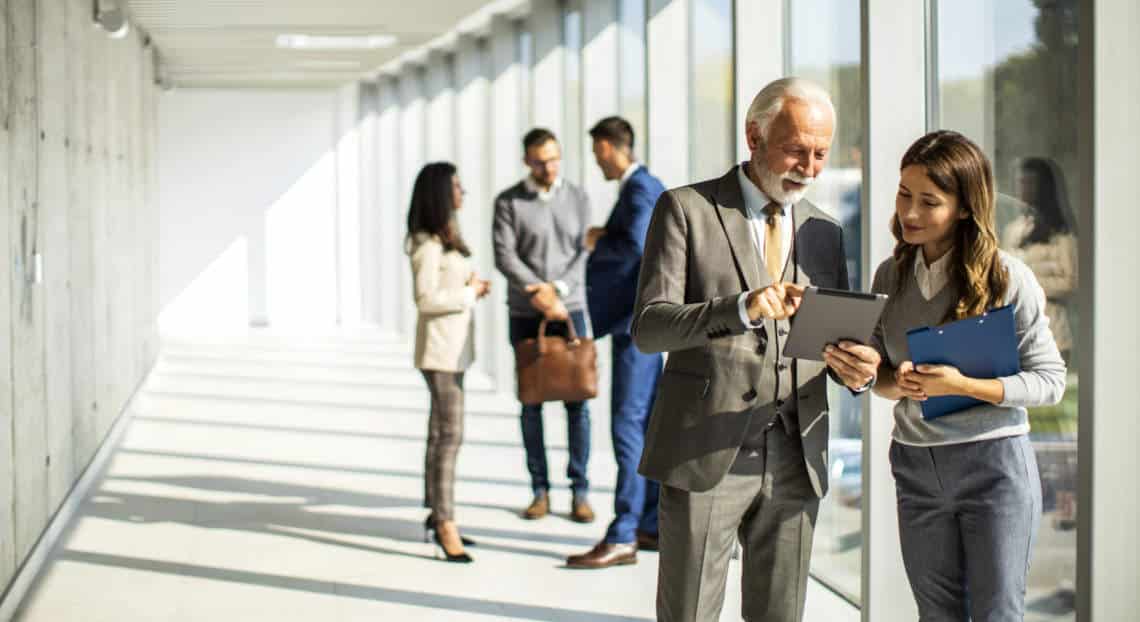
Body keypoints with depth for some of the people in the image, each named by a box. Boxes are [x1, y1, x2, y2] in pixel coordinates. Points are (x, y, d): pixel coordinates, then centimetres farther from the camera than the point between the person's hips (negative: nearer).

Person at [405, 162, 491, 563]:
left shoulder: (446, 240, 13)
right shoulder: (428, 244, -16)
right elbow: (426, 299, -21)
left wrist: (471, 286, 1)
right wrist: (470, 292, -13)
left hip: (453, 347, 10)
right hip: (440, 348, -10)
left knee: (441, 432, 14)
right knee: (450, 435, -11)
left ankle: (436, 514, 21)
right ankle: (445, 525, -11)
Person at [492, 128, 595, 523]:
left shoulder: (577, 199, 5)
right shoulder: (508, 202, -2)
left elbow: (585, 254, -1)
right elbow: (504, 256, -10)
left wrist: (558, 290, -17)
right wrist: (541, 296, -19)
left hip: (570, 310, 1)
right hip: (525, 314, -1)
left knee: (577, 402, -1)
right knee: (531, 404, 4)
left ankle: (580, 492, 5)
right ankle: (540, 491, 11)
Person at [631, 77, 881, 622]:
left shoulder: (824, 232, 14)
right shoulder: (687, 209, -2)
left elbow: (836, 336, 17)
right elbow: (648, 327, -10)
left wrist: (856, 368, -8)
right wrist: (741, 308, -26)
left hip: (796, 462, 5)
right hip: (705, 456, -4)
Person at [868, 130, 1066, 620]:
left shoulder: (1007, 278, -10)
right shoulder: (891, 276, 4)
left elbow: (1049, 380, -8)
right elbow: (878, 372, 10)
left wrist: (960, 386, -21)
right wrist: (897, 382, -14)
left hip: (993, 464, -4)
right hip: (916, 467, 4)